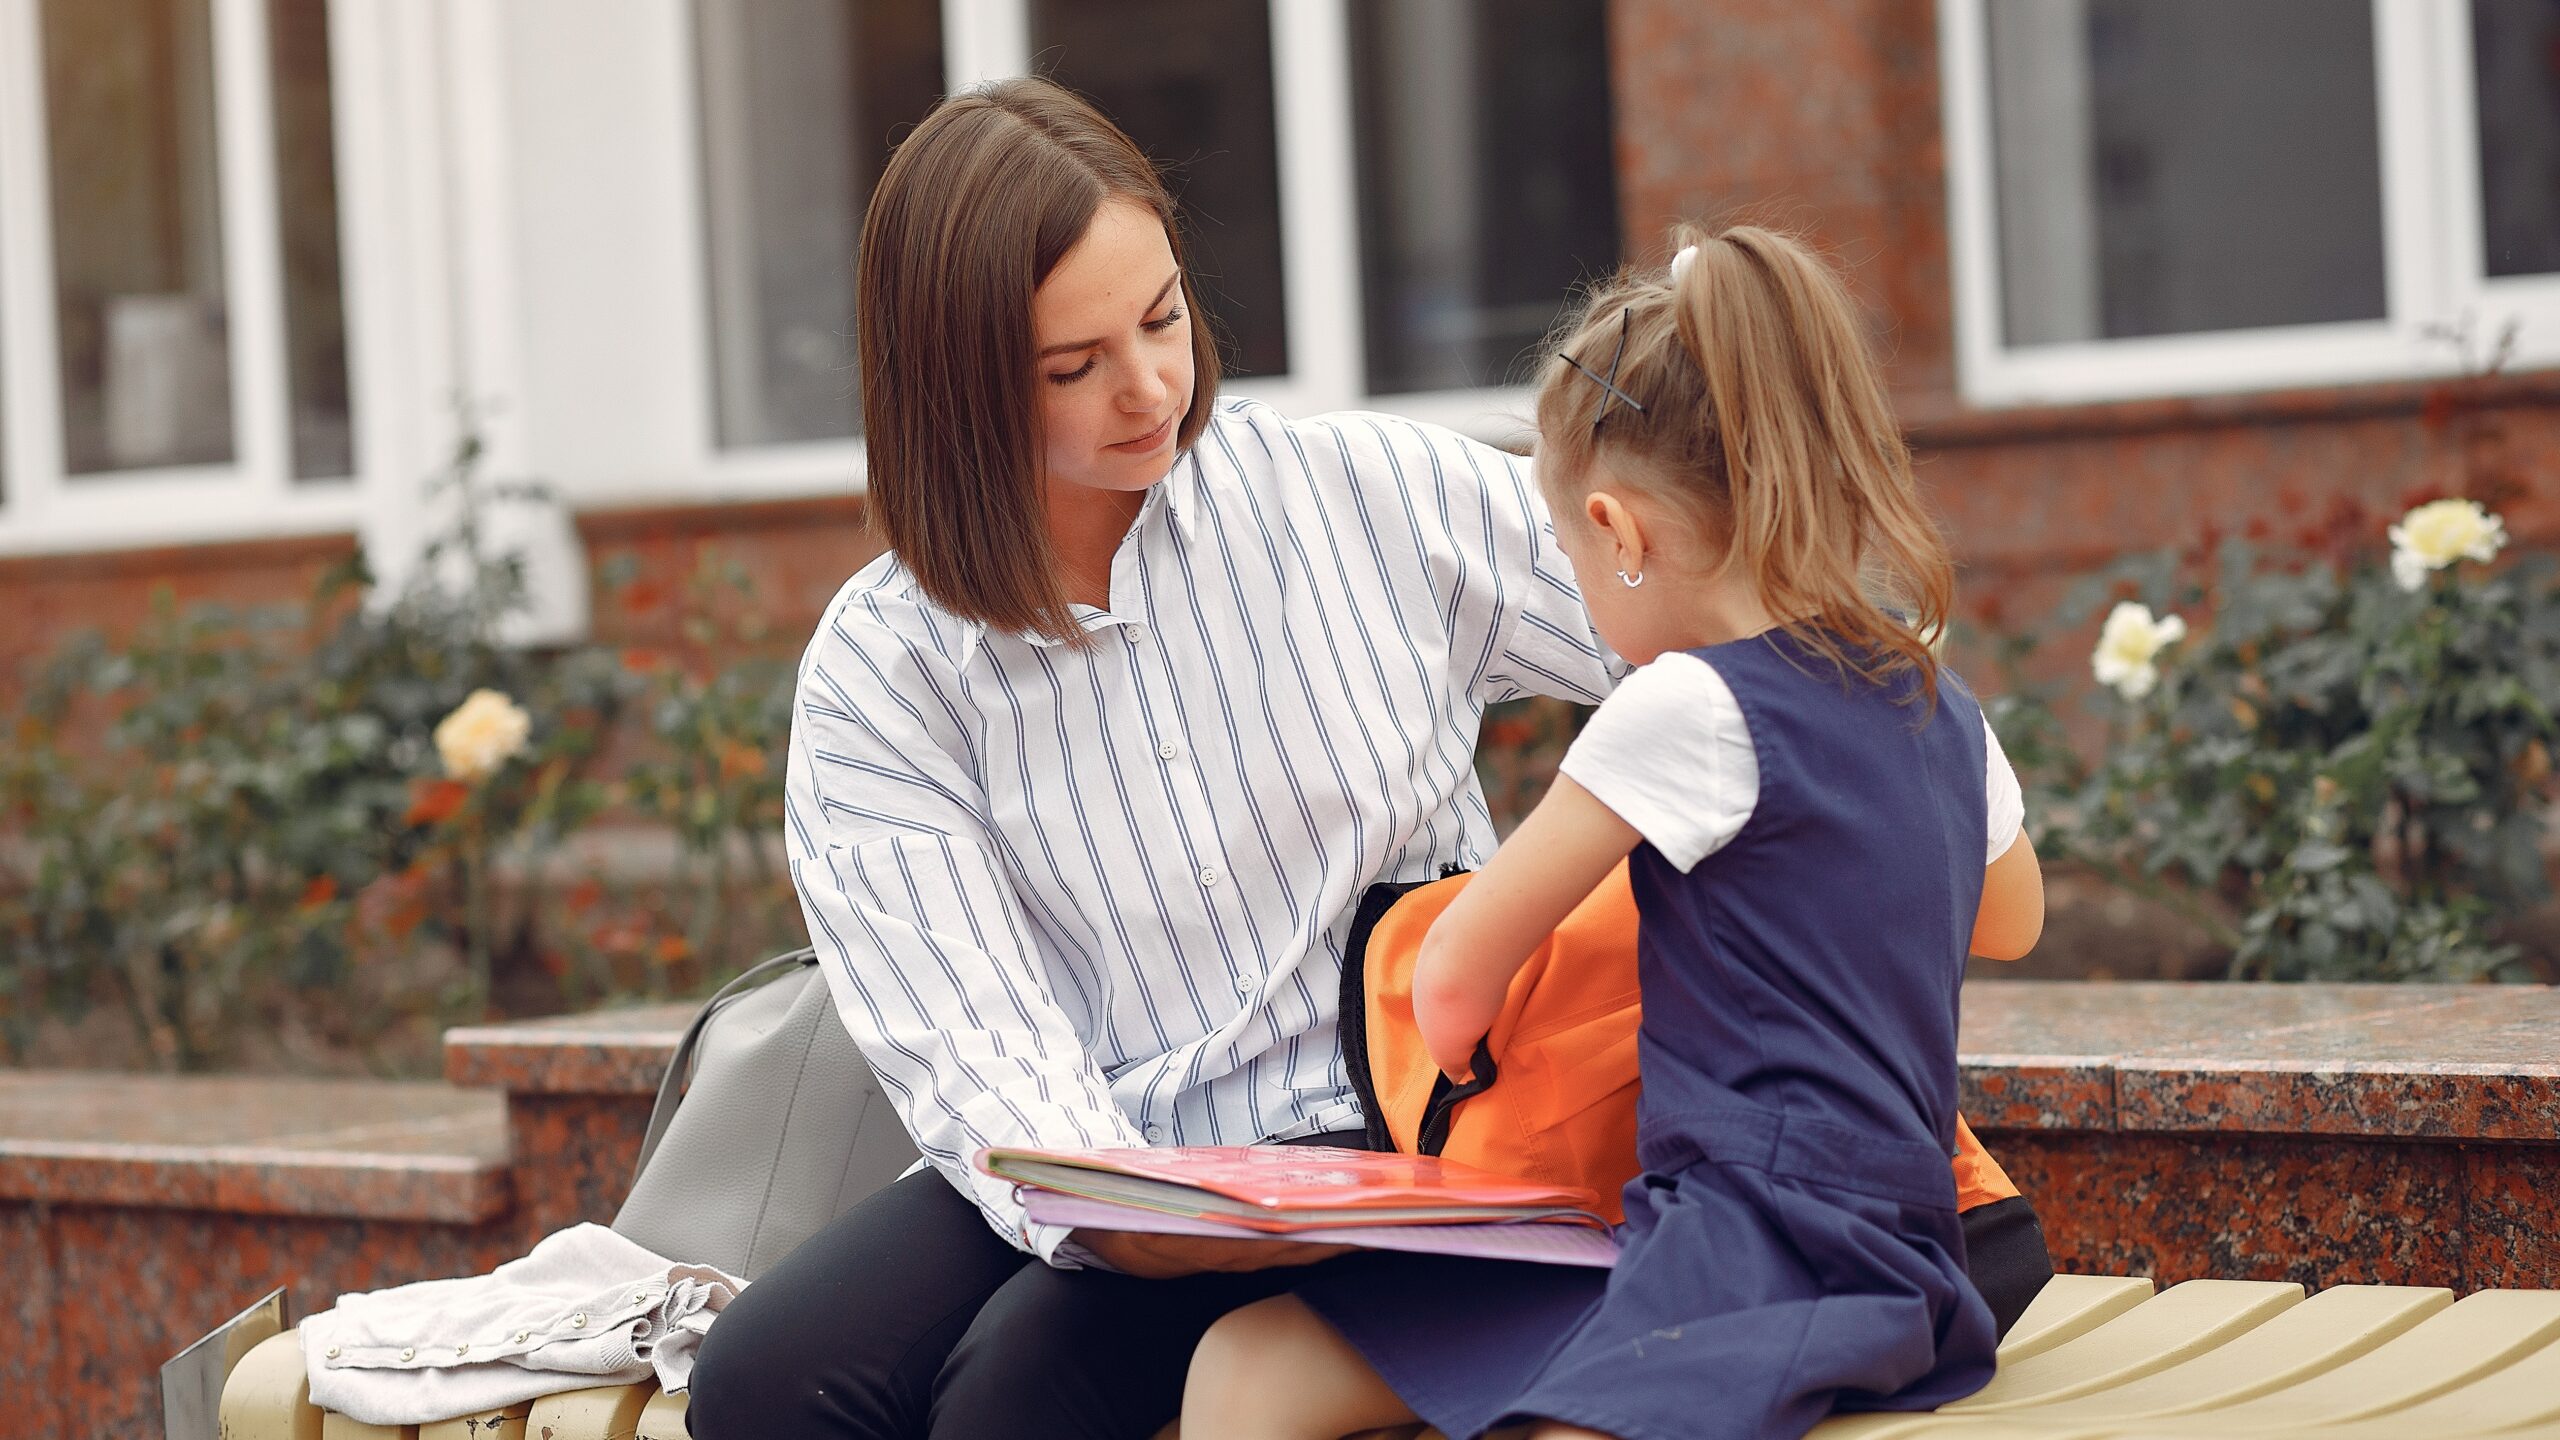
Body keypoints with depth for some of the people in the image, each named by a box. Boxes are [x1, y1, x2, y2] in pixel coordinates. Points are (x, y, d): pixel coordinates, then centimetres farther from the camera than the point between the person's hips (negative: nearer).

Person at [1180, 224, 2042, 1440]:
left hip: (1759, 1242, -8)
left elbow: (1457, 971, -2)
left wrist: (1453, 1066, 19)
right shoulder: (1937, 700, 12)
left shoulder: (1688, 708, -11)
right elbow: (2008, 918, 35)